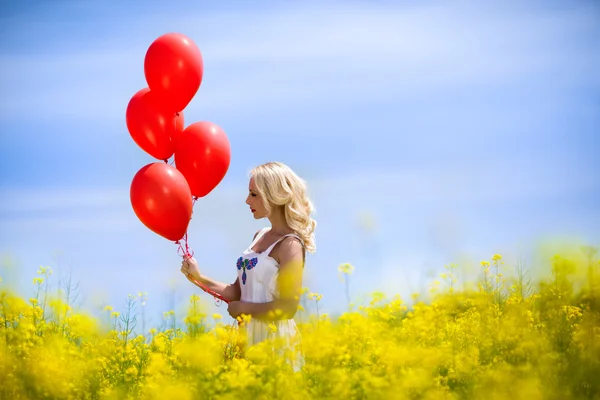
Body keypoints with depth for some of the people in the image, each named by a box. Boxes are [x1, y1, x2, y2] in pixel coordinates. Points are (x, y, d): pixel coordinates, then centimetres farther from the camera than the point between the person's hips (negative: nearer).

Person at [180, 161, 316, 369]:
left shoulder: (290, 245, -14)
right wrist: (199, 277, 2)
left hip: (275, 339, -8)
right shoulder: (260, 236, 11)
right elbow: (239, 292, 12)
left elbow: (288, 307, -19)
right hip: (249, 335, 8)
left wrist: (243, 308, -10)